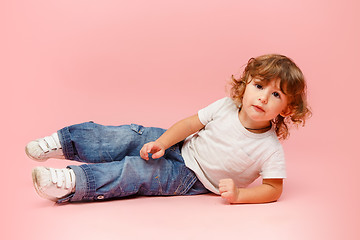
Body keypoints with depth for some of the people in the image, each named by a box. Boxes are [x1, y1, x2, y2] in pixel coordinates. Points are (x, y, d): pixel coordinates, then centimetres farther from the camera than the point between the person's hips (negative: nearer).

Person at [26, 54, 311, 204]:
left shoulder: (271, 149, -20)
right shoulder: (227, 107, -12)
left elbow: (274, 189, -14)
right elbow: (190, 123, -3)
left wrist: (239, 194, -30)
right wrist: (161, 143, -17)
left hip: (191, 179, -4)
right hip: (180, 147, 4)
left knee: (137, 172, -22)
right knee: (130, 137, -13)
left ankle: (71, 184, -23)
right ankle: (64, 142, -1)